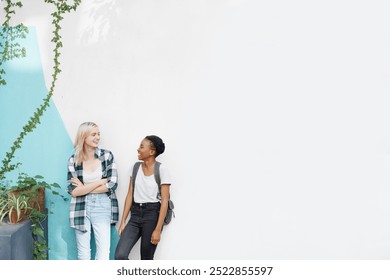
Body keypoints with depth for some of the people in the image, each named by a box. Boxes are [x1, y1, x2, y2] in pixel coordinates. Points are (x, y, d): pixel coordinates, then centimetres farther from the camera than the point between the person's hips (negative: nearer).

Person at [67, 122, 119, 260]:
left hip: (102, 208, -1)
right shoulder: (73, 160, 0)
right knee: (83, 254, 9)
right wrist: (99, 182, -12)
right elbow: (73, 191, -7)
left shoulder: (107, 156, -1)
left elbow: (112, 184, -9)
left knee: (103, 254, -4)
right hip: (81, 209, 1)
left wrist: (83, 188, -7)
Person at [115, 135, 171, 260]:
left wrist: (158, 229, -15)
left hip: (152, 214, -4)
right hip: (135, 214, 4)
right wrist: (123, 221, 3)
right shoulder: (135, 167, 8)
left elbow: (164, 201, -10)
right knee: (120, 255, -12)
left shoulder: (162, 170, -8)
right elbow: (129, 196, 8)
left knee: (146, 259, 2)